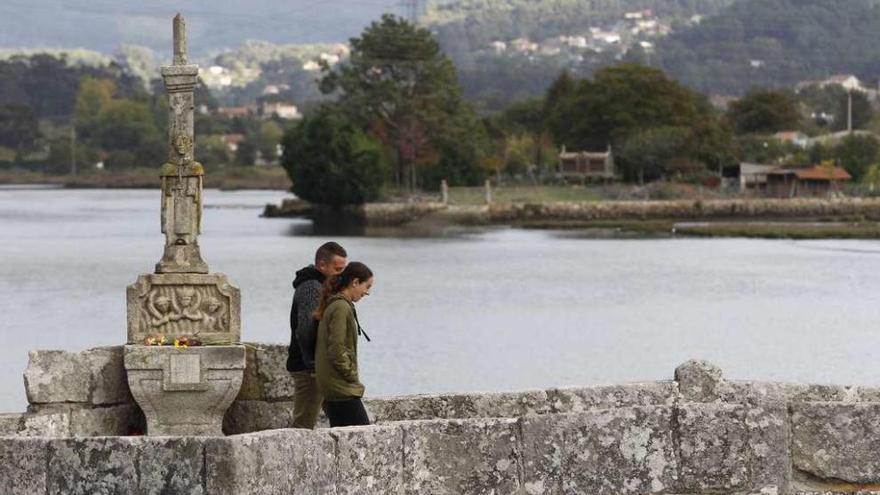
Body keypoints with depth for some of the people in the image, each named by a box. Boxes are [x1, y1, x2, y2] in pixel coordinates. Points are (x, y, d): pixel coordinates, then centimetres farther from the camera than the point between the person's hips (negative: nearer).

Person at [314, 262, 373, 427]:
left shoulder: (333, 305, 15)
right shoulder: (341, 308, -15)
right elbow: (337, 350, -20)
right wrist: (352, 376, -10)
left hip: (332, 388, 10)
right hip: (342, 388, -10)